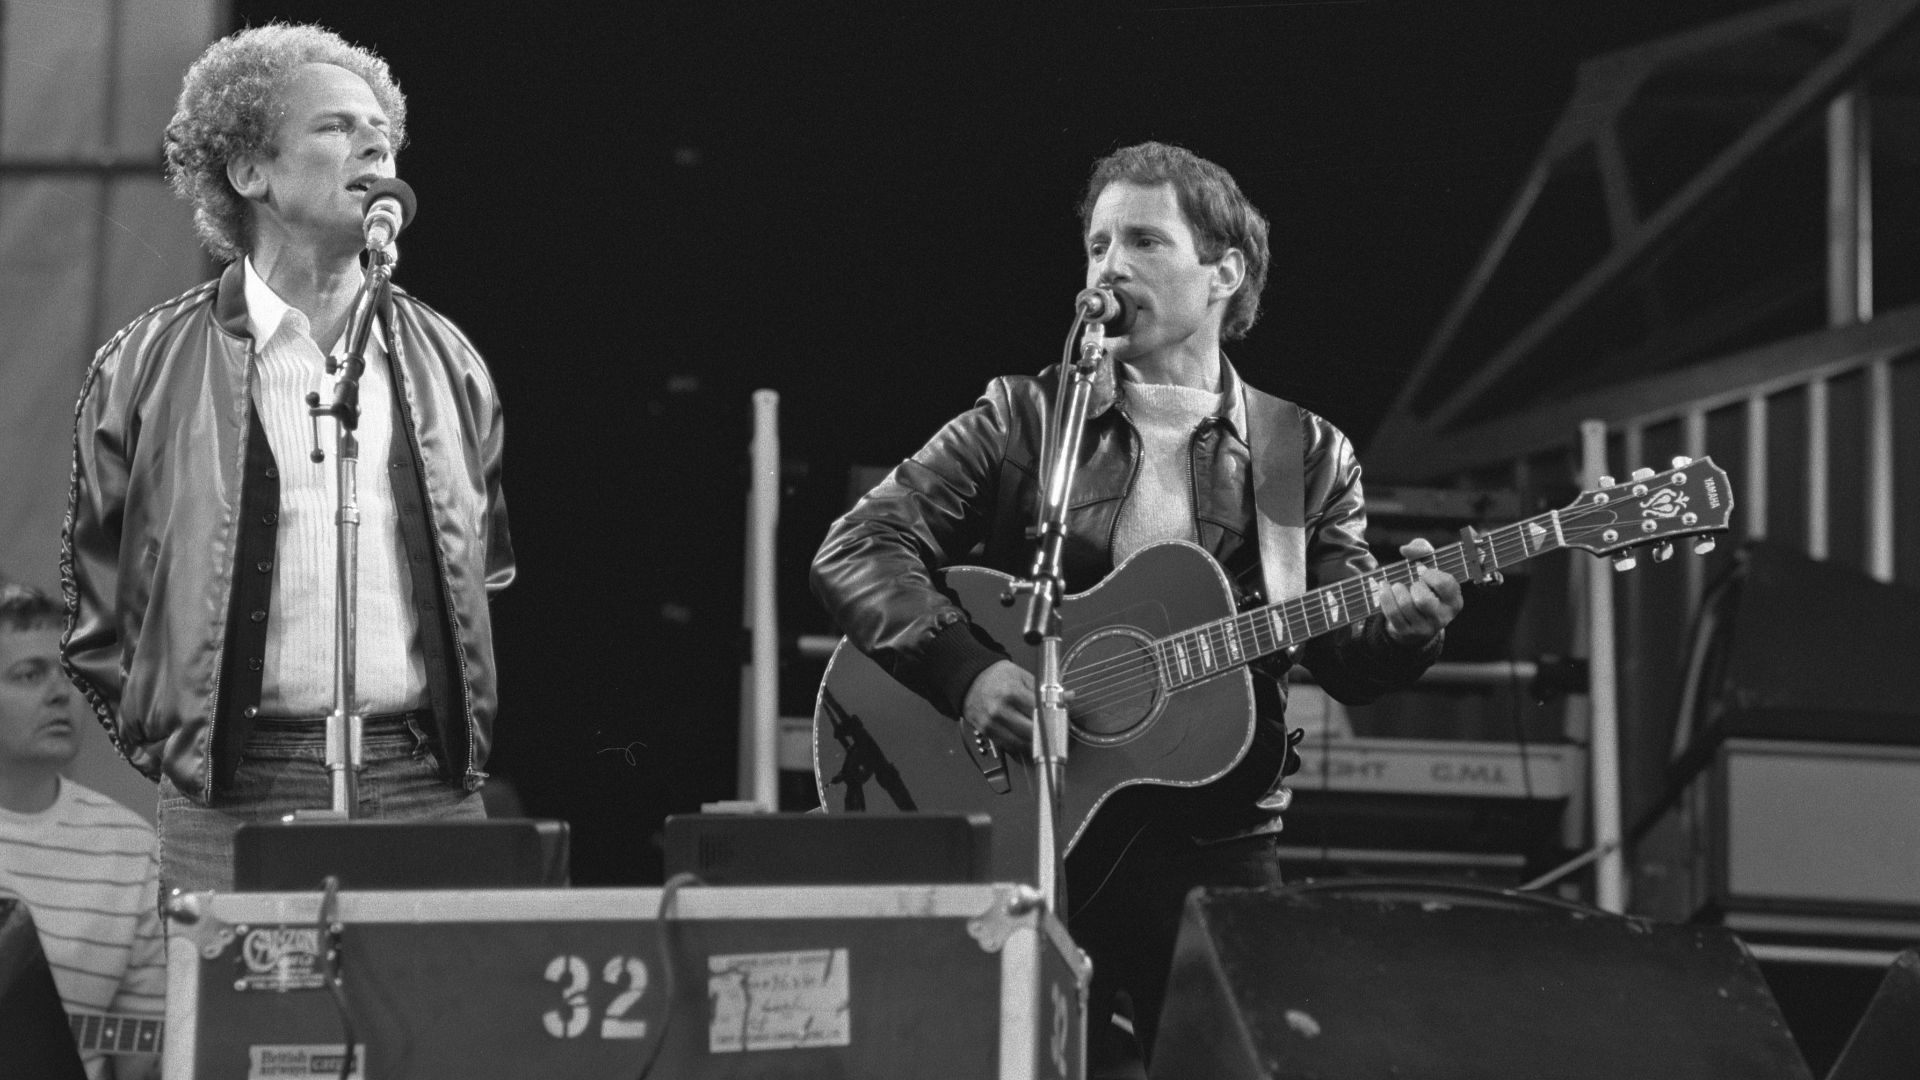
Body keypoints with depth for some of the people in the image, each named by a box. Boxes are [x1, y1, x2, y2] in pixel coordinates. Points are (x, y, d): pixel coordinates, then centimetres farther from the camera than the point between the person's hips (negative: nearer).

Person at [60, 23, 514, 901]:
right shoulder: (148, 368, 3)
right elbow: (94, 603, 10)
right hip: (233, 808, -3)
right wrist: (168, 745, 4)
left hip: (430, 795, 3)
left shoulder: (443, 361, 13)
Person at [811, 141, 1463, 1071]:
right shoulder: (1023, 419, 5)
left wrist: (1399, 627, -19)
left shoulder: (1307, 455, 10)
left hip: (1213, 847, 1)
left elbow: (1344, 654, 4)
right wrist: (967, 671, -18)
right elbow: (856, 549, -3)